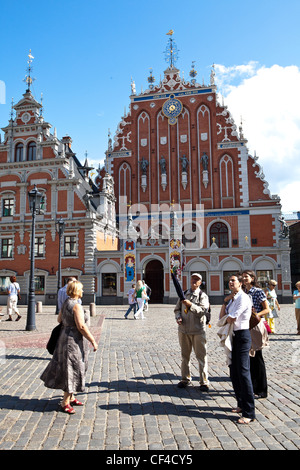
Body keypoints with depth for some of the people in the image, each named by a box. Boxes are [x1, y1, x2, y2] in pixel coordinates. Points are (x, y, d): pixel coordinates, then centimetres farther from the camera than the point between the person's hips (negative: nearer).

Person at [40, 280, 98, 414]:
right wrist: (93, 341, -20)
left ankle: (71, 397, 32)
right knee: (73, 369, 1)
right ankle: (65, 402, 12)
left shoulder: (65, 303, 7)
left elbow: (59, 319, 18)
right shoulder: (76, 306, -21)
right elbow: (81, 327, -25)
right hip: (74, 340, -10)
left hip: (65, 337, 10)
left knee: (69, 369, 19)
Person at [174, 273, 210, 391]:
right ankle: (185, 379, 27)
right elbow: (177, 309, 16)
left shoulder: (202, 295, -1)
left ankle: (204, 382, 11)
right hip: (183, 329, 4)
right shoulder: (183, 294, 11)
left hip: (198, 331, -4)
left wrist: (190, 305, -24)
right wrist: (178, 317, -3)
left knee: (201, 356, 0)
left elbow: (203, 310, -14)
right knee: (185, 356, 13)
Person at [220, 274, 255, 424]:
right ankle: (241, 404, 31)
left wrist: (226, 318, 3)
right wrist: (225, 302, -1)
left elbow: (231, 319, -19)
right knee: (234, 374, 16)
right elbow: (222, 317, 8)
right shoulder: (231, 299, 12)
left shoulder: (243, 298, -15)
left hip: (242, 336, -9)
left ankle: (249, 413, 1)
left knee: (243, 373, -8)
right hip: (233, 337, 9)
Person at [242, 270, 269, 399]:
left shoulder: (258, 292, -9)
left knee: (256, 357, -1)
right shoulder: (243, 292, 10)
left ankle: (261, 390, 11)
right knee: (248, 357, 13)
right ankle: (251, 386, 27)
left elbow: (267, 309, -10)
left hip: (255, 326, -7)